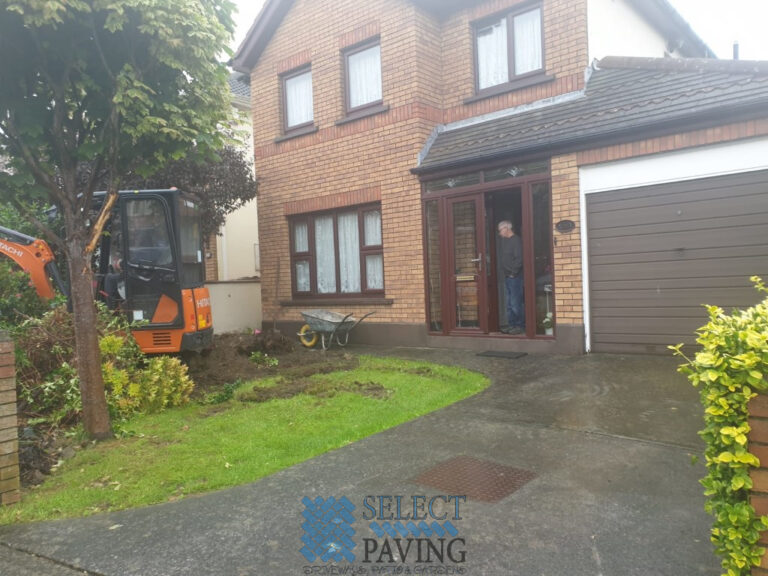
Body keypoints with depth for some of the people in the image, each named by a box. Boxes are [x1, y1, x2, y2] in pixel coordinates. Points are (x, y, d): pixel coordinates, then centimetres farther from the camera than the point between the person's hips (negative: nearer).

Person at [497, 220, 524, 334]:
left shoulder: (516, 240, -11)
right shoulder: (503, 240, 16)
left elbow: (519, 259, -17)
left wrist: (513, 272, -15)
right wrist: (505, 272, 12)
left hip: (515, 276, -9)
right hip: (507, 276, 9)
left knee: (516, 303, -7)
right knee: (509, 303, 11)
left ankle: (520, 326, -1)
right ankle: (511, 324, 17)